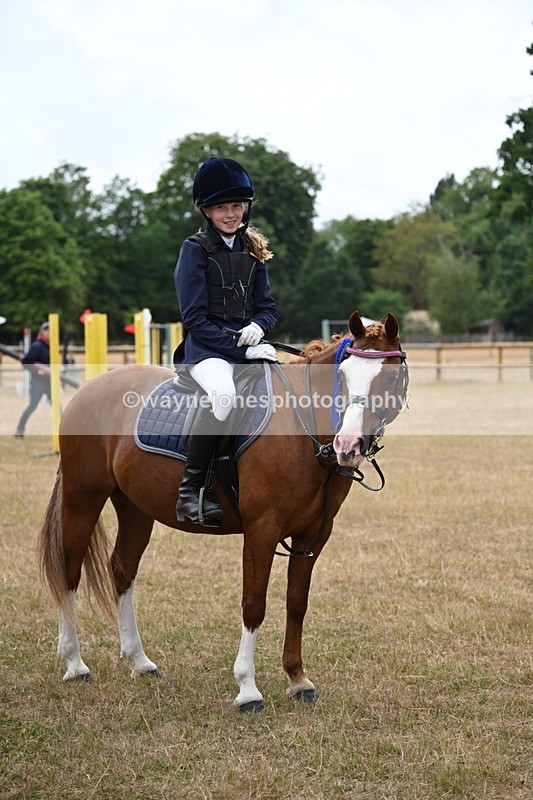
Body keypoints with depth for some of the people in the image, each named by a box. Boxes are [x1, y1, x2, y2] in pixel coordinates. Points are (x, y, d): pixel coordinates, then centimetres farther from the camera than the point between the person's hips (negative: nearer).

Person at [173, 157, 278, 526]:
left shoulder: (253, 250, 16)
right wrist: (241, 349, -16)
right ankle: (190, 489, -31)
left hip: (248, 344, 6)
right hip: (206, 348, -6)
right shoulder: (196, 249, -1)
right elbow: (195, 318, -8)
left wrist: (258, 326, -7)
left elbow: (268, 306, 17)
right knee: (223, 393, -38)